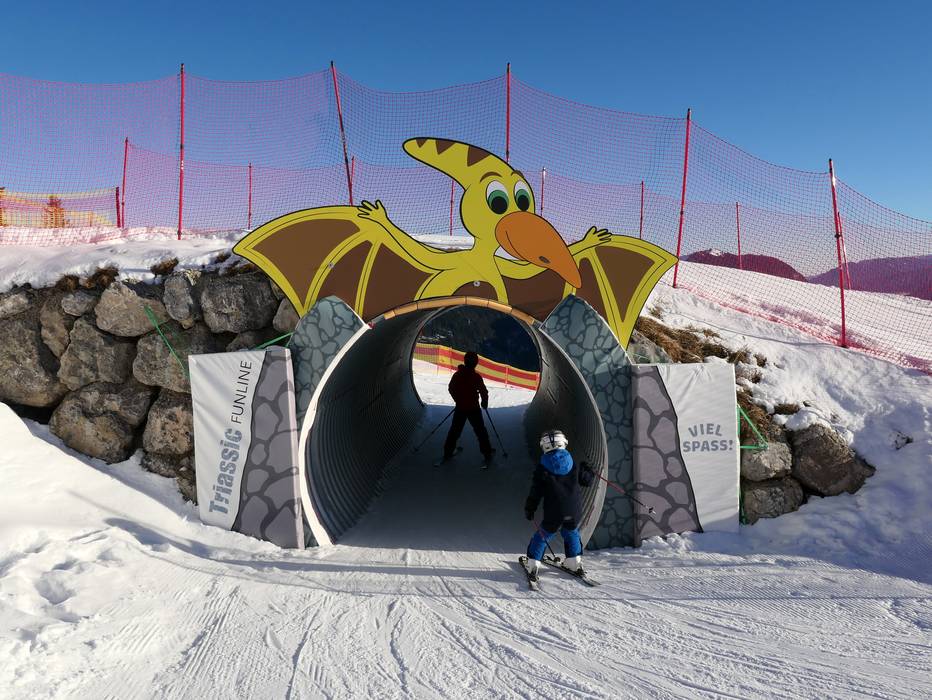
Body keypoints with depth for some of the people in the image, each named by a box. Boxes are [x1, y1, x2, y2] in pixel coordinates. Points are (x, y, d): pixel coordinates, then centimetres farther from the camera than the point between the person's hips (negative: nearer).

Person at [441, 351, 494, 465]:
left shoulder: (457, 375, -4)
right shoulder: (476, 376, -17)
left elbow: (451, 389, 5)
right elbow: (483, 391, -12)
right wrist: (484, 402, 8)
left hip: (460, 408, 3)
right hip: (473, 408, -3)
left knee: (455, 430, 15)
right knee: (480, 431, 9)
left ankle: (447, 452, 17)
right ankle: (487, 454, 12)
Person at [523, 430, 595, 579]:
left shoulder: (542, 468, -6)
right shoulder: (572, 464, 2)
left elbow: (536, 492, -5)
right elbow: (587, 480, 14)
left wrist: (529, 509, 6)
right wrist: (589, 470, 35)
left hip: (554, 513, -3)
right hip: (574, 512, 3)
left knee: (542, 536, 13)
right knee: (571, 533, 27)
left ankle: (533, 564, 10)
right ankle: (575, 563, 29)